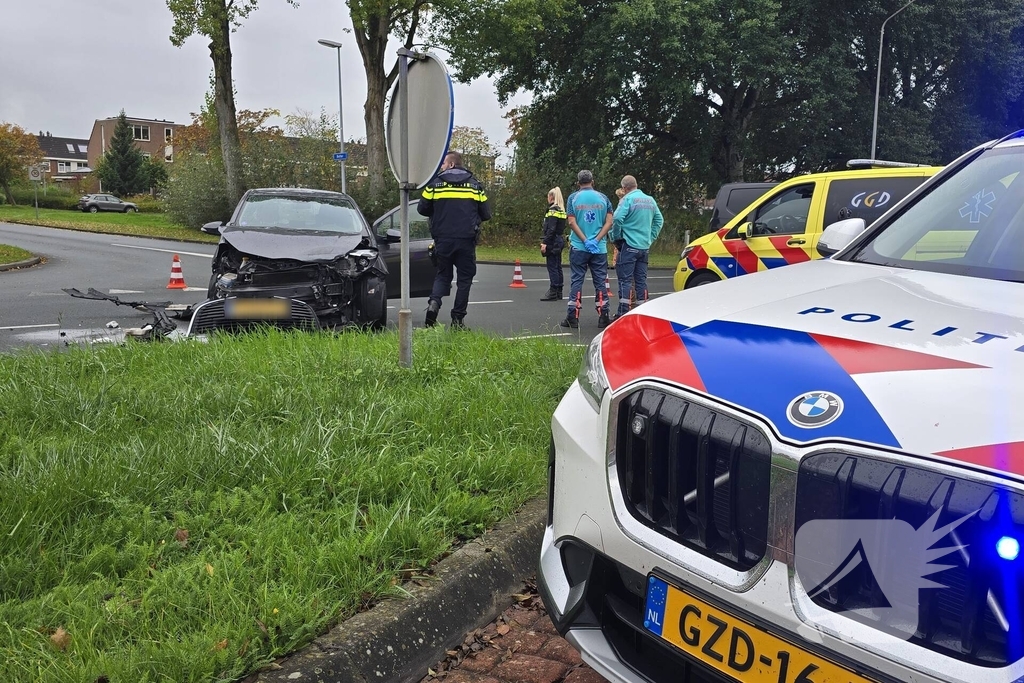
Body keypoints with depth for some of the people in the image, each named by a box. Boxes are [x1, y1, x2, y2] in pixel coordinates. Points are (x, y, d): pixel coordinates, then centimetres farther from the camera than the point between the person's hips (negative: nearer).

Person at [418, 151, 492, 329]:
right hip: (466, 239, 0)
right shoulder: (475, 185, 7)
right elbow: (486, 214, 8)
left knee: (443, 274, 15)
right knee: (465, 277, 8)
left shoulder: (435, 183, 2)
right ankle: (457, 319, 5)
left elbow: (422, 209, 6)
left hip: (443, 239, 0)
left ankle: (434, 302, -12)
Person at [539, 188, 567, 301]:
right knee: (557, 267, 13)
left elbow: (551, 229, -20)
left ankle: (553, 293, -5)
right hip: (560, 240, 9)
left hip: (553, 241, -9)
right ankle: (558, 293, 17)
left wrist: (545, 243, -21)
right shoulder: (562, 210, 13)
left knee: (552, 267, -6)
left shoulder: (553, 210, -13)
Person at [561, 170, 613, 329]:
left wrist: (585, 241, -10)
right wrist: (596, 240, -9)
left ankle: (573, 317, 4)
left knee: (577, 281, 4)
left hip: (578, 247, -1)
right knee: (600, 282, 7)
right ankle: (603, 317, 9)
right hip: (600, 248, 1)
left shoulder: (573, 198, 1)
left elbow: (572, 222, -8)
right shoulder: (603, 198, 5)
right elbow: (609, 222, -3)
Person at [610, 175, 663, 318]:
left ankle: (623, 313, -4)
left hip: (629, 246, -6)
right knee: (641, 279, 12)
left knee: (625, 279, -3)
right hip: (645, 246, 6)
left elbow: (617, 219, -20)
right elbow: (659, 220, 15)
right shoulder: (650, 200, 11)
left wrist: (616, 238, -6)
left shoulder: (627, 199, -10)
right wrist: (651, 237, 17)